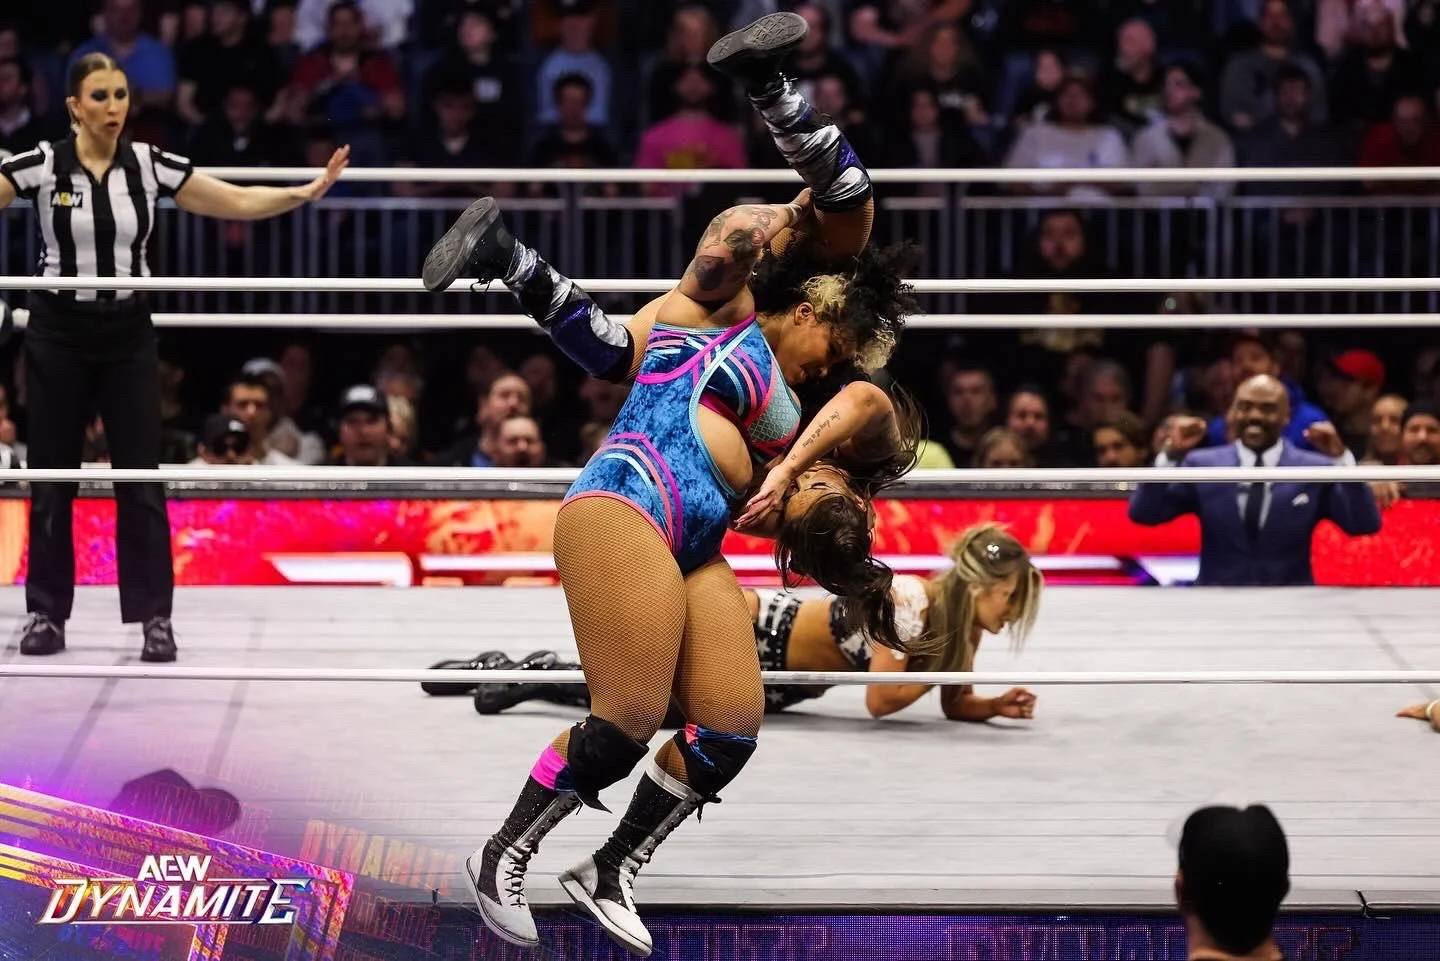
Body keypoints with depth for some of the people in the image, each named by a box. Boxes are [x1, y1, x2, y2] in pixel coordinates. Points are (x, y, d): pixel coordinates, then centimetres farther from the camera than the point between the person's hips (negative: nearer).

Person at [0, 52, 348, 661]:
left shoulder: (149, 164, -2)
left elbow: (237, 202, 0)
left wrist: (307, 193, -11)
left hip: (127, 336, 1)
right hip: (58, 334, -1)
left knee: (141, 478, -1)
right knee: (52, 477, 5)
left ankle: (154, 616, 4)